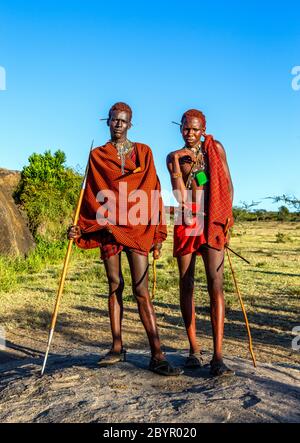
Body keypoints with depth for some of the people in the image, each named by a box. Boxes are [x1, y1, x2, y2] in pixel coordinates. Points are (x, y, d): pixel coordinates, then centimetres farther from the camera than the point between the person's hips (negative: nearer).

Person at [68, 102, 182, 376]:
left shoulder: (143, 152, 9)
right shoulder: (97, 155, 12)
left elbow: (153, 192, 5)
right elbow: (91, 196, 11)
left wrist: (157, 233, -1)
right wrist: (80, 228, 2)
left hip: (137, 229, -1)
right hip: (108, 228, 2)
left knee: (141, 290, -7)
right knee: (115, 287, 7)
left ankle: (157, 355, -6)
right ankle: (118, 348, 18)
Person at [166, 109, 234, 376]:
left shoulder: (215, 148, 11)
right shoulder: (174, 157, 11)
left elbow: (227, 182, 8)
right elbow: (179, 191, 0)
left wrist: (228, 213, -3)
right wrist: (178, 162, -9)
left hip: (213, 222, -1)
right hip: (186, 222, 1)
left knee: (215, 281, -14)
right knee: (186, 283, 2)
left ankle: (218, 357, -15)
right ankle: (194, 349, 14)